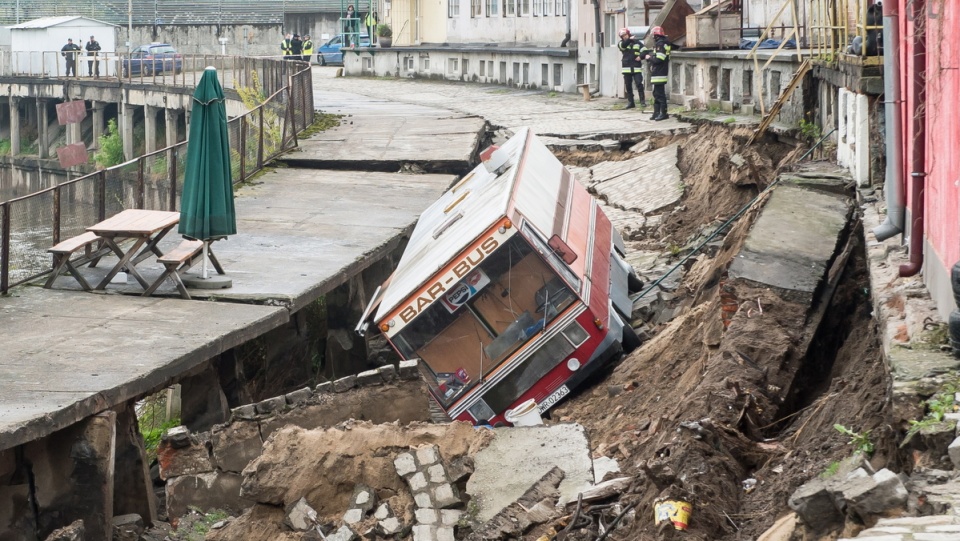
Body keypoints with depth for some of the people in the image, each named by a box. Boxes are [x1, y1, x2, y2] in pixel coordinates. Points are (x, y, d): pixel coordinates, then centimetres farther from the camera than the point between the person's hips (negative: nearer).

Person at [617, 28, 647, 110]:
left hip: (636, 67, -2)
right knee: (628, 86, 5)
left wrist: (641, 56, -13)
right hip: (626, 68, 2)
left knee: (639, 84, -10)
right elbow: (622, 45, -18)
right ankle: (630, 102, 13)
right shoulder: (621, 43, 7)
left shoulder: (637, 42, 8)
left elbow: (645, 50, 6)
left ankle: (642, 101, -4)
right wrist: (630, 39, -32)